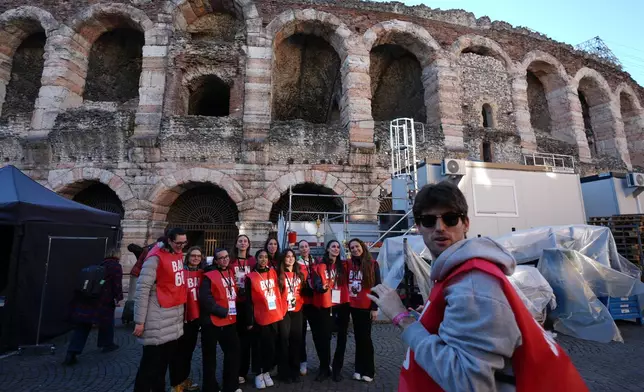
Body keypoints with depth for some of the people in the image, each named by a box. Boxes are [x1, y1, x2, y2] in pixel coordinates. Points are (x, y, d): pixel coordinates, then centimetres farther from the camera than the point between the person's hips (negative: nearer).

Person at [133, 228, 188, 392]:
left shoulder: (179, 254, 7)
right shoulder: (156, 258, -17)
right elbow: (142, 289, -17)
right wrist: (139, 321, -15)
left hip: (176, 318, 8)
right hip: (159, 321, -7)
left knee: (165, 361, 19)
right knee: (150, 363, 5)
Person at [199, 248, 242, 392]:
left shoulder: (231, 273, 10)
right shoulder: (209, 276, -12)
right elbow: (205, 299, -21)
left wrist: (233, 309, 11)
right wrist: (222, 311, -17)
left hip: (230, 320, 7)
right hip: (212, 321, -6)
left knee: (234, 352, 13)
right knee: (210, 357, 9)